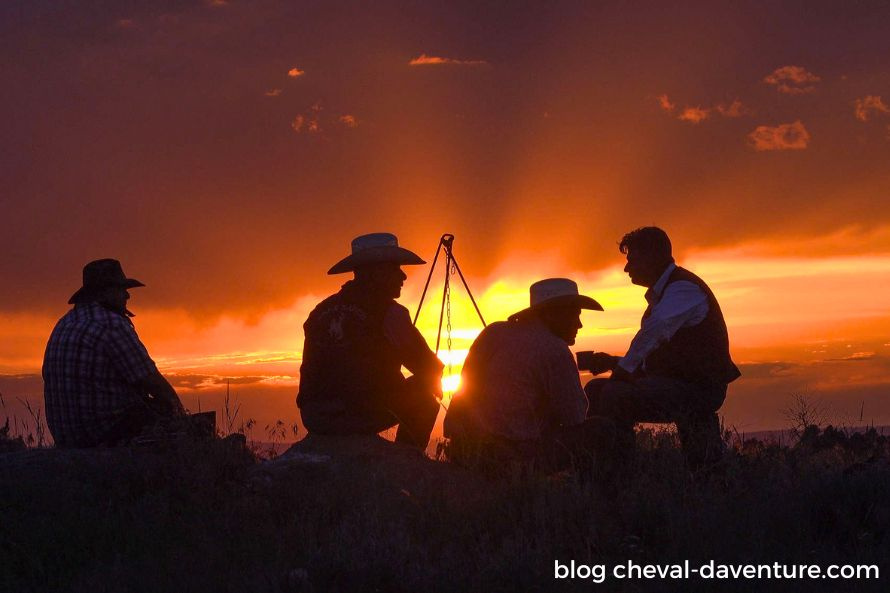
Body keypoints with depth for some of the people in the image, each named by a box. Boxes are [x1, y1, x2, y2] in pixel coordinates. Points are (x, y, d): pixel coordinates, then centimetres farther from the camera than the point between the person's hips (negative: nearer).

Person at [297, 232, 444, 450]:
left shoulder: (322, 311, 13)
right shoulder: (389, 313, -5)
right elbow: (431, 369, 0)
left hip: (313, 417, 6)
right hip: (362, 414, -6)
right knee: (425, 398, 16)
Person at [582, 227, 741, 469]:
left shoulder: (684, 289, -14)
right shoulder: (663, 292, 18)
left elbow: (655, 330, -33)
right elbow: (651, 355, 24)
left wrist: (624, 368, -22)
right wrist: (615, 363, 8)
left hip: (699, 387, -10)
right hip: (677, 384, 10)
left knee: (615, 394, -26)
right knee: (596, 390, 6)